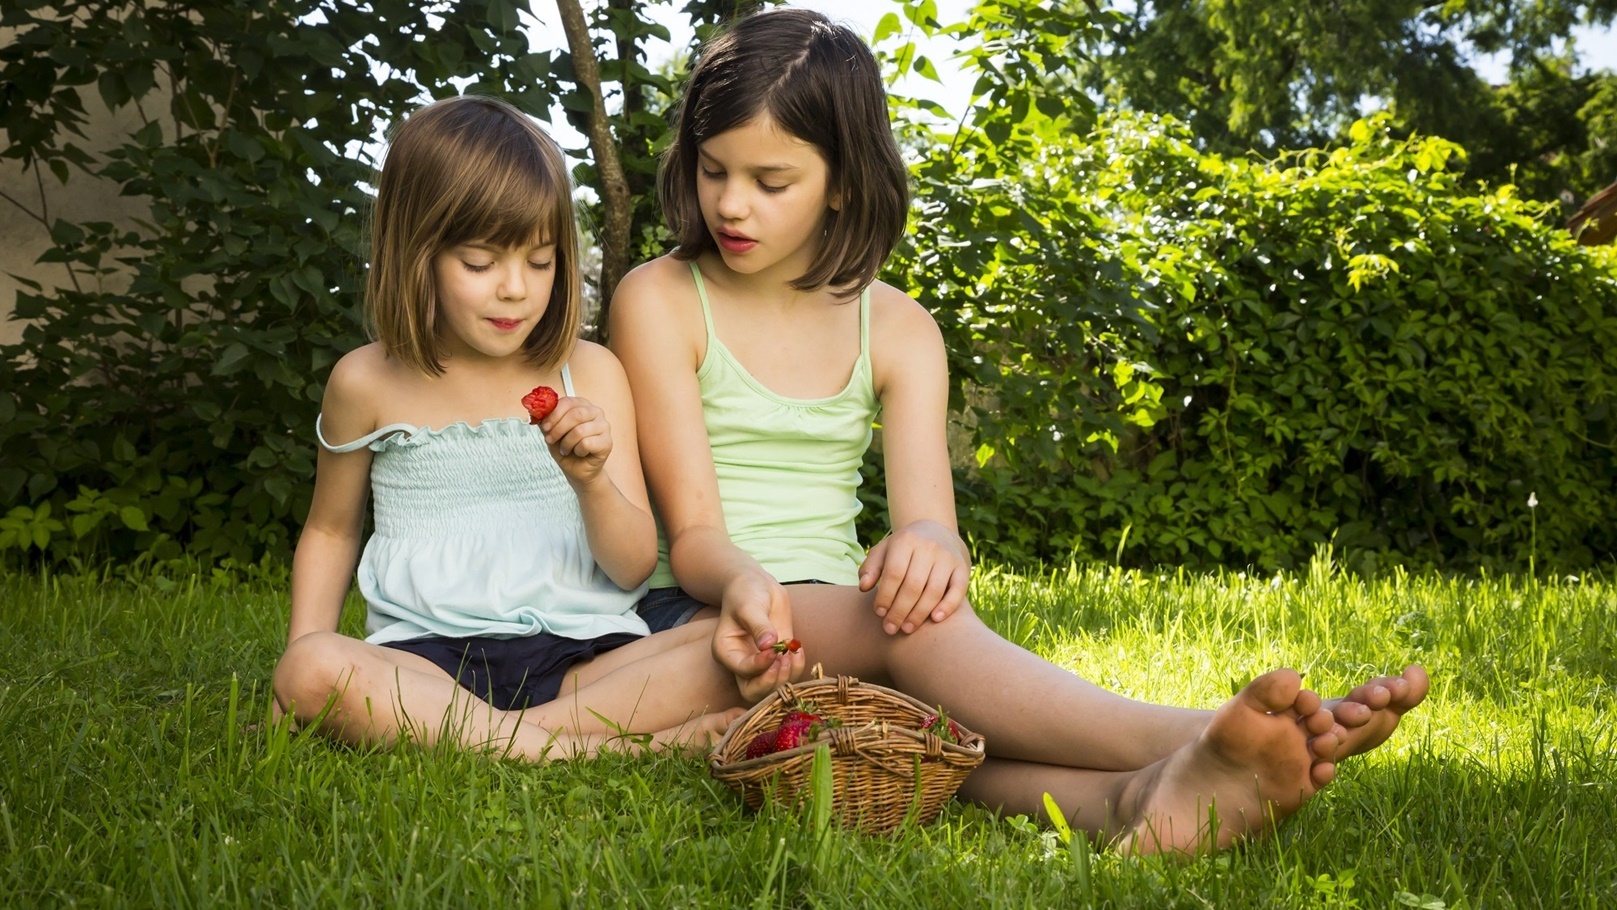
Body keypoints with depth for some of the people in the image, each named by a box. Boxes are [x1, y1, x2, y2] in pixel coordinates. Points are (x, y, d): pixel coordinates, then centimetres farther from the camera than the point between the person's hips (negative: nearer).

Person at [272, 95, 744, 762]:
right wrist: (304, 676, 8)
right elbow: (330, 531, 21)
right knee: (308, 673, -34)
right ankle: (596, 747, -31)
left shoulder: (589, 374, 7)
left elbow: (634, 568, 5)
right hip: (427, 658, 0)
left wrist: (591, 481, -16)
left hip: (580, 650, 1)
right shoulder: (368, 384, 6)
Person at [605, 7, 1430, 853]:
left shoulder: (897, 330, 10)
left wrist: (932, 547, -31)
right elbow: (691, 533, -8)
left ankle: (1121, 801, -63)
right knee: (912, 623, -34)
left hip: (844, 623, 3)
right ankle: (1198, 743, -53)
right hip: (693, 616, -3)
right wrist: (744, 584, -32)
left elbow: (931, 525, -5)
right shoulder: (659, 300, 0)